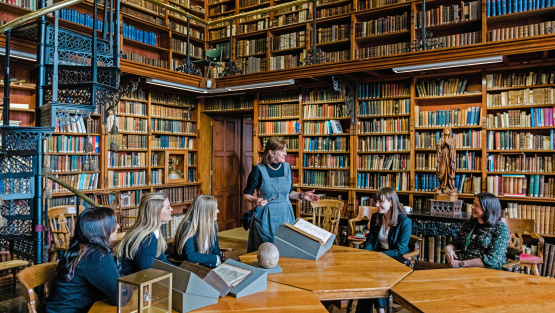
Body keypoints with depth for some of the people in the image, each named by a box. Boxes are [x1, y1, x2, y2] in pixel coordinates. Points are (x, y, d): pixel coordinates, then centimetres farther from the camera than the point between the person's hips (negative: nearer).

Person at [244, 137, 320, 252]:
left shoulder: (287, 167, 4)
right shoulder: (259, 170, -10)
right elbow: (246, 195, -4)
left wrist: (302, 195, 0)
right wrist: (256, 200, -23)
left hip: (285, 214, 4)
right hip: (266, 216, -4)